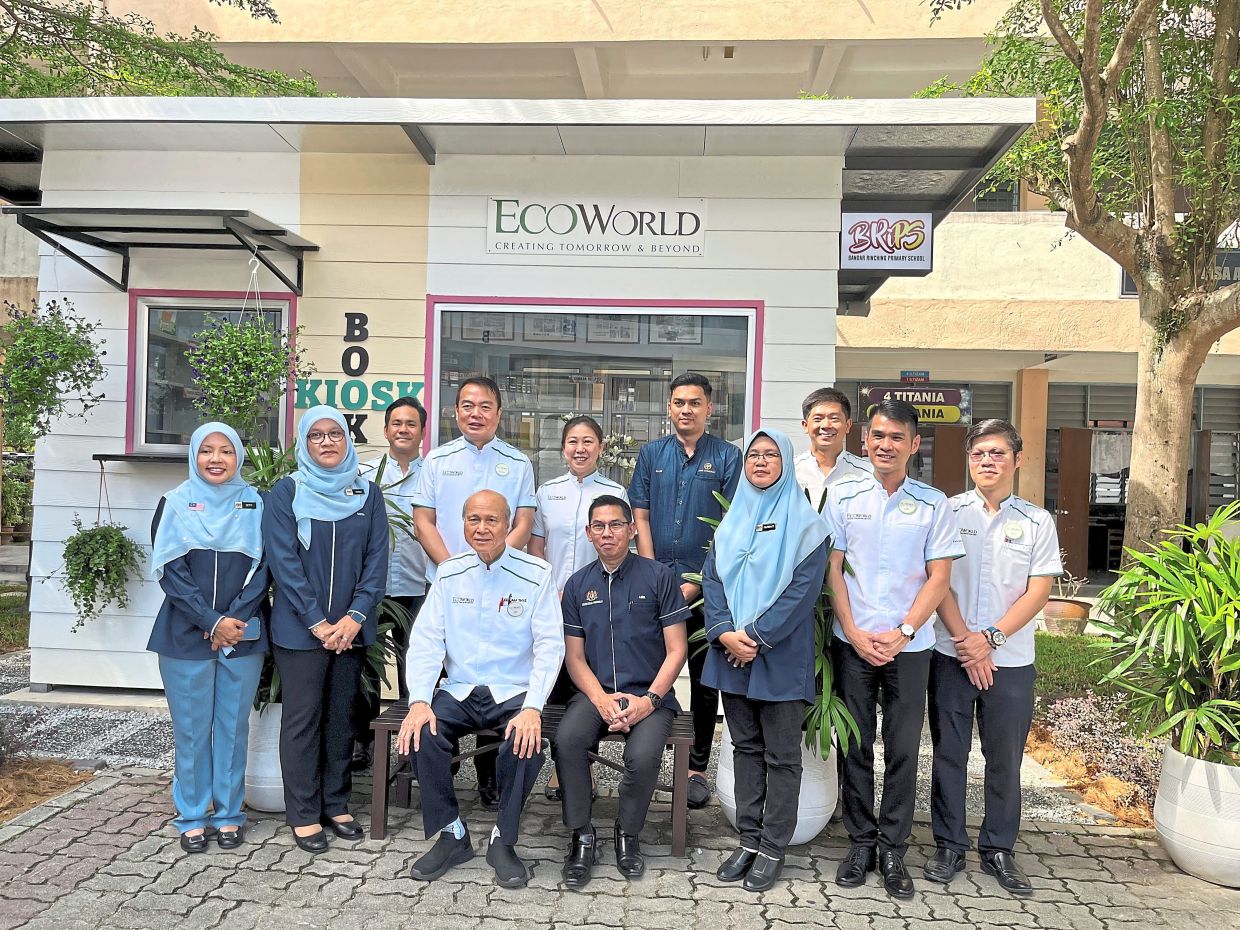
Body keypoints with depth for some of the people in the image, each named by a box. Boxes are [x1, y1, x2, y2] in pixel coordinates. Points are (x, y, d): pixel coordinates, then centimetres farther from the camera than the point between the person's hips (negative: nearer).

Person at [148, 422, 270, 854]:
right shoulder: (175, 503, 3)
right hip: (186, 635, 0)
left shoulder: (255, 504, 6)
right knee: (191, 728, 5)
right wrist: (212, 621, -13)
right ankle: (192, 817, 19)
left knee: (233, 725, 6)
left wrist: (235, 621, -11)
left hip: (243, 635, 1)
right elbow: (169, 570, -4)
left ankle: (228, 814, 19)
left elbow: (262, 568, 1)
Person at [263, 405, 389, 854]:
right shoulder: (287, 492, -2)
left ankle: (336, 805, 23)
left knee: (342, 715, 11)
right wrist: (318, 623, -13)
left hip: (351, 628, 3)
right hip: (299, 628, -3)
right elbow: (283, 561, -8)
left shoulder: (367, 493, 6)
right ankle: (304, 814, 15)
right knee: (302, 717, 3)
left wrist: (354, 618, -9)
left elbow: (376, 559, 2)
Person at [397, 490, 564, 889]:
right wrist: (419, 700, -15)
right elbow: (426, 640, 0)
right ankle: (450, 836, -3)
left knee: (527, 742, -30)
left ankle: (503, 842, -6)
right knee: (422, 733, -24)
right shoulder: (449, 573, 5)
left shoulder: (536, 574, -5)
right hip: (460, 690, 3)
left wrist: (532, 708, -23)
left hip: (514, 692, -2)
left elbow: (550, 646, -9)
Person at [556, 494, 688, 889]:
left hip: (649, 694, -2)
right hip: (596, 692, 3)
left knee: (643, 755, -29)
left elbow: (676, 649, -2)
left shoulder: (658, 576, -1)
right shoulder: (578, 584, 9)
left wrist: (650, 700, -13)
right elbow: (574, 655, 7)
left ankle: (628, 834, 0)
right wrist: (601, 699, -10)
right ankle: (582, 837, -7)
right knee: (566, 739, -27)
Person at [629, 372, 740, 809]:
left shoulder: (727, 457, 1)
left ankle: (698, 767, 18)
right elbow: (640, 518, 6)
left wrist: (698, 583, -9)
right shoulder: (651, 454, 8)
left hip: (705, 588, -2)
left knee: (704, 681, 7)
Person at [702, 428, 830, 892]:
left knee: (781, 756, 5)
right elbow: (712, 578, 5)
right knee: (746, 747, 13)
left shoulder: (804, 522, -4)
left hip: (782, 656, -4)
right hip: (731, 651, 5)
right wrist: (725, 634, -11)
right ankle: (749, 840, 23)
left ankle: (773, 849, 16)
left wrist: (756, 636, -17)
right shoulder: (732, 520, 11)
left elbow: (803, 588, -12)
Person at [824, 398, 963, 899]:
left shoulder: (933, 504, 1)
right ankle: (861, 842, 22)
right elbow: (832, 567, 1)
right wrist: (855, 634, -6)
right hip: (852, 642, 0)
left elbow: (939, 577, -1)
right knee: (855, 746, 8)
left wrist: (901, 634, -10)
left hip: (909, 645, 0)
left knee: (903, 749, 6)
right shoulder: (843, 495, 2)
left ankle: (893, 850, 20)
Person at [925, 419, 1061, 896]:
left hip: (1010, 660, 1)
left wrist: (990, 638, -11)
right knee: (949, 753, 8)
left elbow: (1038, 591, -1)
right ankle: (949, 845, 21)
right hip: (951, 655, -1)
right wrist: (965, 641, -11)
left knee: (1005, 758, 9)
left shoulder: (1037, 521, 4)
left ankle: (998, 849, 24)